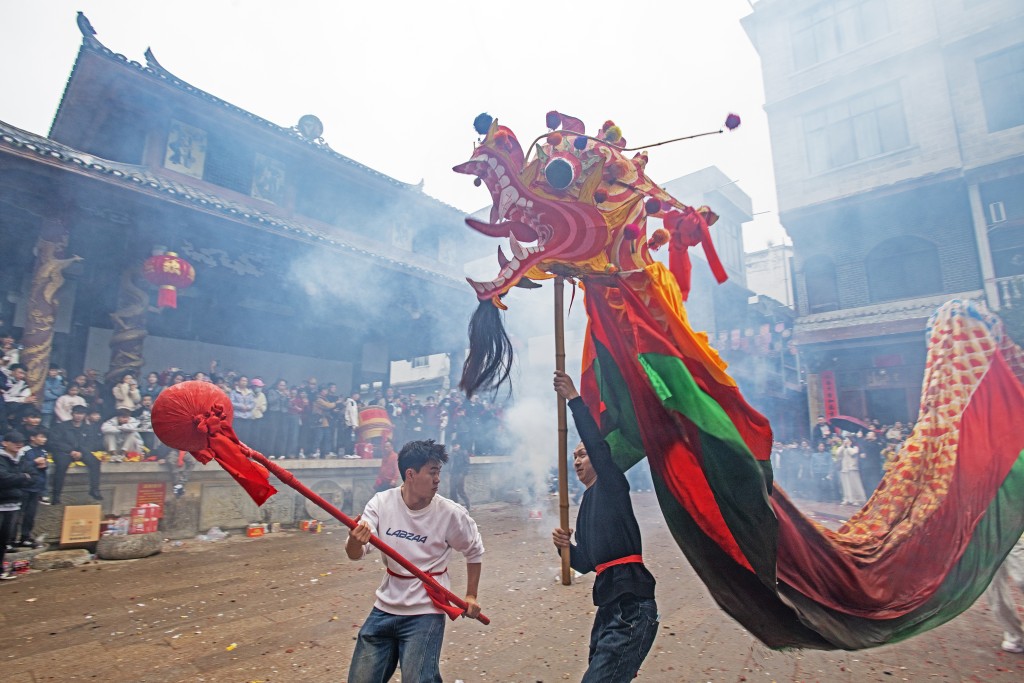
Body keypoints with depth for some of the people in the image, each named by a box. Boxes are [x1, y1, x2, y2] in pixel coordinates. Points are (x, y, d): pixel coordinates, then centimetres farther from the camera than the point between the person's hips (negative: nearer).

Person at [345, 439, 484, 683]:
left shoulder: (452, 514, -16)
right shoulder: (381, 503, -12)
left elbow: (475, 552, 2)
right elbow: (355, 555, -15)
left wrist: (471, 595, 3)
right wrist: (355, 540, -36)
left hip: (425, 613, -3)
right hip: (384, 609, 3)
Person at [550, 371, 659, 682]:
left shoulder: (612, 486, -2)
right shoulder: (587, 505, 20)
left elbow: (598, 445, -20)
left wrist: (574, 399, -19)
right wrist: (567, 547, 0)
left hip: (630, 607, -9)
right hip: (611, 607, 9)